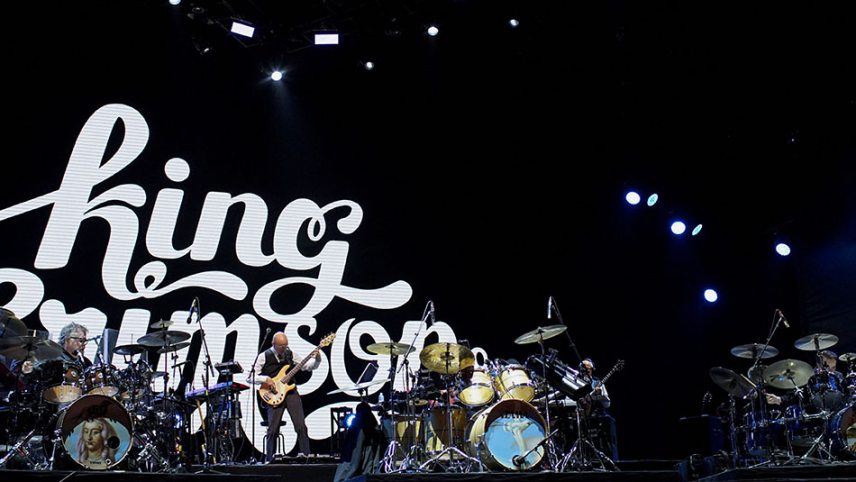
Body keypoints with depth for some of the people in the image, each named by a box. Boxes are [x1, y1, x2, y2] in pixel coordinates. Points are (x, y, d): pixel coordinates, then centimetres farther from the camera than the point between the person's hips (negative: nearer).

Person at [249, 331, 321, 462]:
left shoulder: (289, 354, 7)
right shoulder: (264, 356, -4)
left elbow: (308, 367, 11)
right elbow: (250, 377, -6)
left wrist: (317, 360, -8)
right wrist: (265, 379, -19)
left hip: (291, 391, 3)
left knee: (301, 425, -5)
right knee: (273, 429, -4)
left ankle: (305, 455, 2)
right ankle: (269, 460, 12)